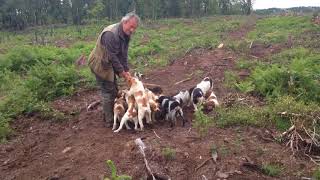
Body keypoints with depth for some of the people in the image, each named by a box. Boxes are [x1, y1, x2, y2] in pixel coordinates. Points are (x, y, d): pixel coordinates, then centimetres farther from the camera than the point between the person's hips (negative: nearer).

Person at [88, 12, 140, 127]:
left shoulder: (126, 34, 1)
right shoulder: (111, 33, -29)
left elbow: (123, 54, 2)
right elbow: (112, 56, -28)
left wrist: (126, 70, -4)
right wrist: (121, 71, -21)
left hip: (109, 65, 9)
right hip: (100, 65, -9)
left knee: (114, 91, 15)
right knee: (108, 92, -5)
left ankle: (112, 115, 30)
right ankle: (109, 121, 6)